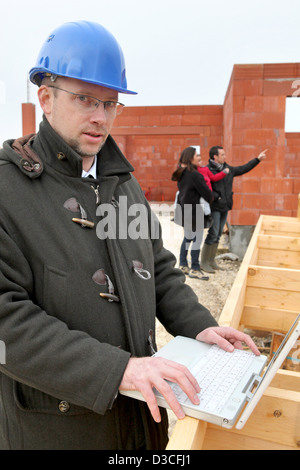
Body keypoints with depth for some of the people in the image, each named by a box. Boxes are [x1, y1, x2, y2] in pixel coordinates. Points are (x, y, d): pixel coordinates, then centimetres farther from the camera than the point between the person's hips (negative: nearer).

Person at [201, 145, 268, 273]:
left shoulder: (228, 169, 13)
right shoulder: (207, 170, -12)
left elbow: (243, 169, 24)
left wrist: (258, 159, 25)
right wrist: (216, 197, -19)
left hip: (225, 207, 8)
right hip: (214, 208, -8)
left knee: (218, 235, 12)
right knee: (213, 234, -8)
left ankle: (211, 260, 22)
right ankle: (204, 262, 3)